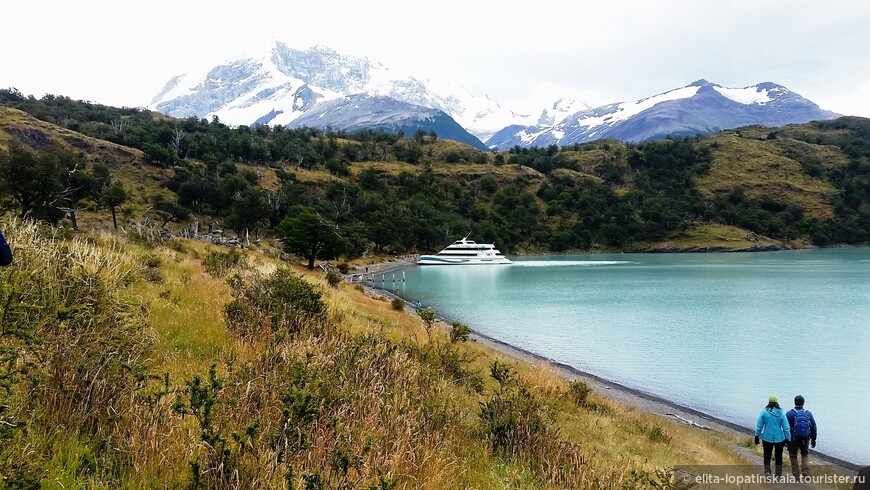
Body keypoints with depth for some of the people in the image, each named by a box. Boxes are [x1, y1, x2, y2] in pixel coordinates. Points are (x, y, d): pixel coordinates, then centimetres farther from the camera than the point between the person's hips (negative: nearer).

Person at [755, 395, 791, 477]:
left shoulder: (764, 412, -9)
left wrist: (757, 436, 5)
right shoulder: (781, 413, -7)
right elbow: (786, 428, -6)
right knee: (778, 457, 16)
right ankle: (778, 475, 22)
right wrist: (788, 439, 5)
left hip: (767, 439, -1)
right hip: (779, 439, 1)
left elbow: (759, 426, -6)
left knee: (767, 456, 17)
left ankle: (767, 471, -3)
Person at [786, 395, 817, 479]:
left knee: (793, 456, 12)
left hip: (793, 439, -2)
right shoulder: (808, 413, 0)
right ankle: (805, 473, 10)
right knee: (805, 455, 22)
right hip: (805, 439, 3)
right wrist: (813, 439, 16)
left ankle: (796, 475, 15)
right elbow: (814, 428, 6)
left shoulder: (790, 414, -9)